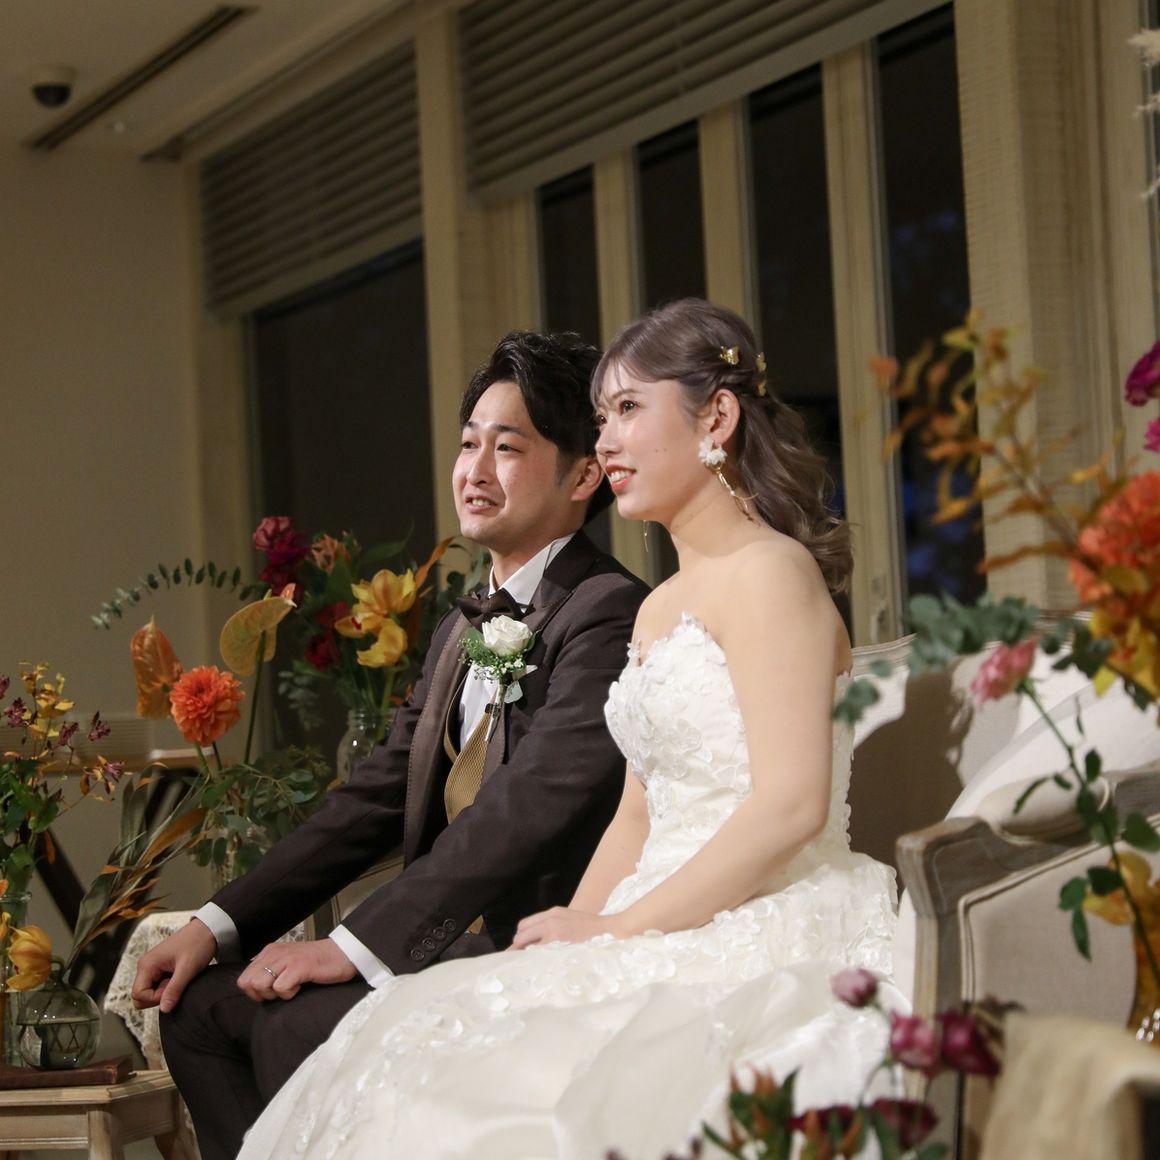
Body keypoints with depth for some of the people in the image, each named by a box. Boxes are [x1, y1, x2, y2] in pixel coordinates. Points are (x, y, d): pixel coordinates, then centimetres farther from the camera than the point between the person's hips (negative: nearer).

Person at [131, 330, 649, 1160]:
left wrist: (355, 946, -24)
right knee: (201, 1005, 2)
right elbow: (376, 801, 15)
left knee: (300, 1023, -25)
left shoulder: (609, 611, -13)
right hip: (452, 941, 9)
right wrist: (218, 926, 4)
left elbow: (532, 803, -23)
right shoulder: (461, 632, 18)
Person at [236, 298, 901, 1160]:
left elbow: (791, 805, -17)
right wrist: (572, 938, 1)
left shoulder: (768, 573, -8)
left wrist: (613, 930, -14)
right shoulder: (659, 609, 21)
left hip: (766, 951, -8)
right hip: (678, 950, 8)